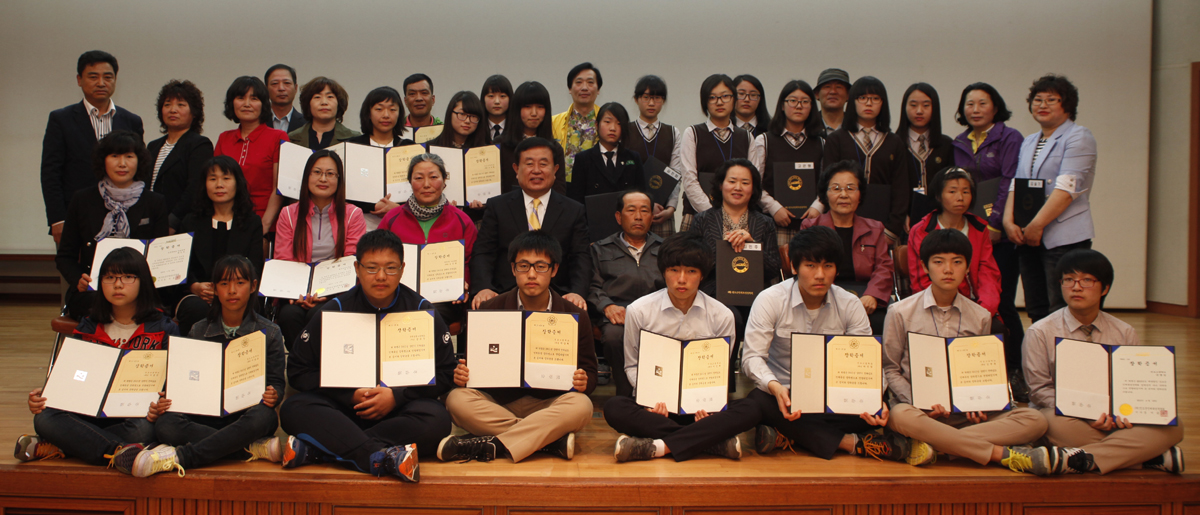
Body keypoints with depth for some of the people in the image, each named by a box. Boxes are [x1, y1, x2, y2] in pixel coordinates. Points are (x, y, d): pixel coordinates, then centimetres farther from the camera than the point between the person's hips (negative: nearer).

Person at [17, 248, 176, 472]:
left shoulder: (163, 329, 5)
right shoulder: (88, 328, 16)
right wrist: (41, 399, -8)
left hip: (138, 415, -3)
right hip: (93, 415, 3)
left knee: (144, 429, -38)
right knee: (44, 418, -25)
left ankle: (55, 449, -28)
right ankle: (120, 452, -40)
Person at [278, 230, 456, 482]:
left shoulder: (422, 310, 5)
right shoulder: (335, 310, 6)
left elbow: (444, 373, 3)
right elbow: (299, 371, 4)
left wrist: (396, 396, -12)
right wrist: (350, 395, -10)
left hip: (401, 408, -1)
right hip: (344, 409, 1)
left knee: (436, 419, -34)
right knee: (294, 409, -27)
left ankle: (312, 449, -36)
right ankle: (383, 458, -46)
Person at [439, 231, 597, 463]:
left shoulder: (575, 316, 4)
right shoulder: (490, 310, 5)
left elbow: (589, 371, 10)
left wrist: (584, 382, -16)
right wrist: (462, 376, -14)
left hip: (548, 405, -1)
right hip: (497, 403, 1)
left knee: (580, 405, -32)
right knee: (457, 400, -29)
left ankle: (492, 446, -34)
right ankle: (552, 441, -29)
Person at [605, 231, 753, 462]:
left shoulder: (721, 316, 2)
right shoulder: (638, 311, -1)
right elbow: (633, 365, 6)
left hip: (699, 407, 1)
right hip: (654, 403, 0)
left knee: (748, 411, -27)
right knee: (614, 408, -33)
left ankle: (659, 446, -31)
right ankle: (713, 442, -30)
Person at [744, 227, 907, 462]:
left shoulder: (850, 305, 0)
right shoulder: (770, 300, -8)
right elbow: (752, 356, -14)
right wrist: (775, 387, -36)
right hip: (783, 395, -2)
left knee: (878, 414, -26)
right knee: (756, 404, -37)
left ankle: (787, 436, -29)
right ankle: (850, 442, -28)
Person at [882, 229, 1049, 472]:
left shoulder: (980, 318, 13)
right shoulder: (901, 313, 4)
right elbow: (890, 370, 4)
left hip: (965, 414, 4)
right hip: (921, 412, -3)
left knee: (1034, 420, -21)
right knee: (901, 416, -40)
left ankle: (935, 446, -33)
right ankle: (1002, 454, -32)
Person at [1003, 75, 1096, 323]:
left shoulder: (1078, 137, -2)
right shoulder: (1028, 142, 21)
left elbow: (1067, 188, -13)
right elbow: (1015, 186, 14)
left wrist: (1037, 225, -17)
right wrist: (1009, 221, -3)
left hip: (1064, 237, -7)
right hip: (1028, 238, 7)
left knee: (1062, 314, -10)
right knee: (1037, 311, 7)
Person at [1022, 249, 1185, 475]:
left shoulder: (1125, 333, 12)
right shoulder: (1040, 332, 2)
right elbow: (1039, 389, -3)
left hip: (1114, 421, 3)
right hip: (1068, 418, -3)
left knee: (1172, 427, -23)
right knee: (1053, 422, -38)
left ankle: (1084, 459, -39)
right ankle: (1153, 457, -28)